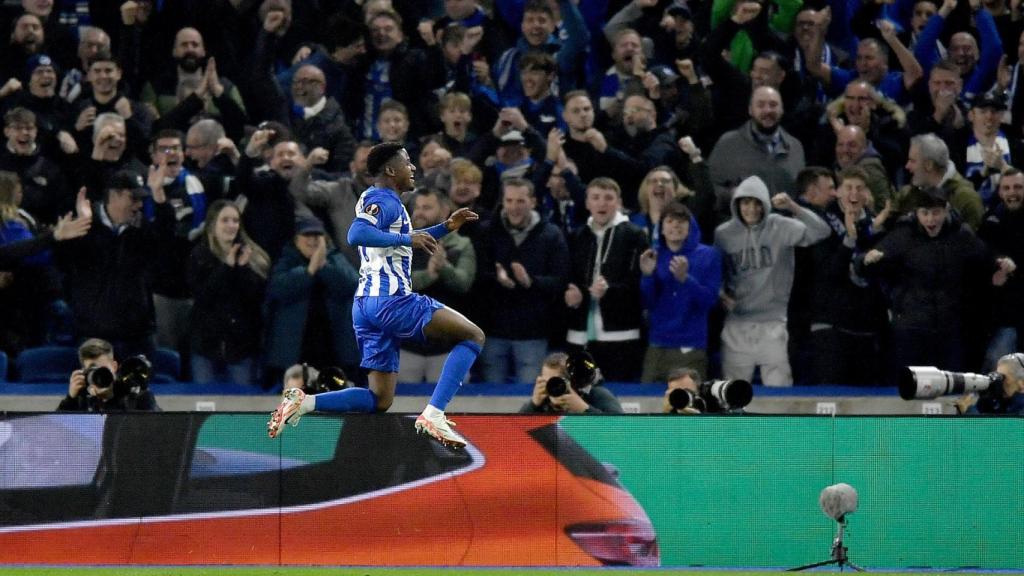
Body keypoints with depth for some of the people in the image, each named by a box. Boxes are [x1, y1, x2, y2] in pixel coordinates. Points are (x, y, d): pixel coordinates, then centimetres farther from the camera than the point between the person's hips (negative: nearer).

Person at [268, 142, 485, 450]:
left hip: (365, 306, 10)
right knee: (473, 336, -3)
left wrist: (445, 228, 30)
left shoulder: (375, 199, 24)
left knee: (379, 400, 10)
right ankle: (433, 415, -16)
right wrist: (407, 239, -20)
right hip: (391, 298, -10)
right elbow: (357, 234, -26)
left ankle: (303, 401, -7)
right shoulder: (385, 200, -7)